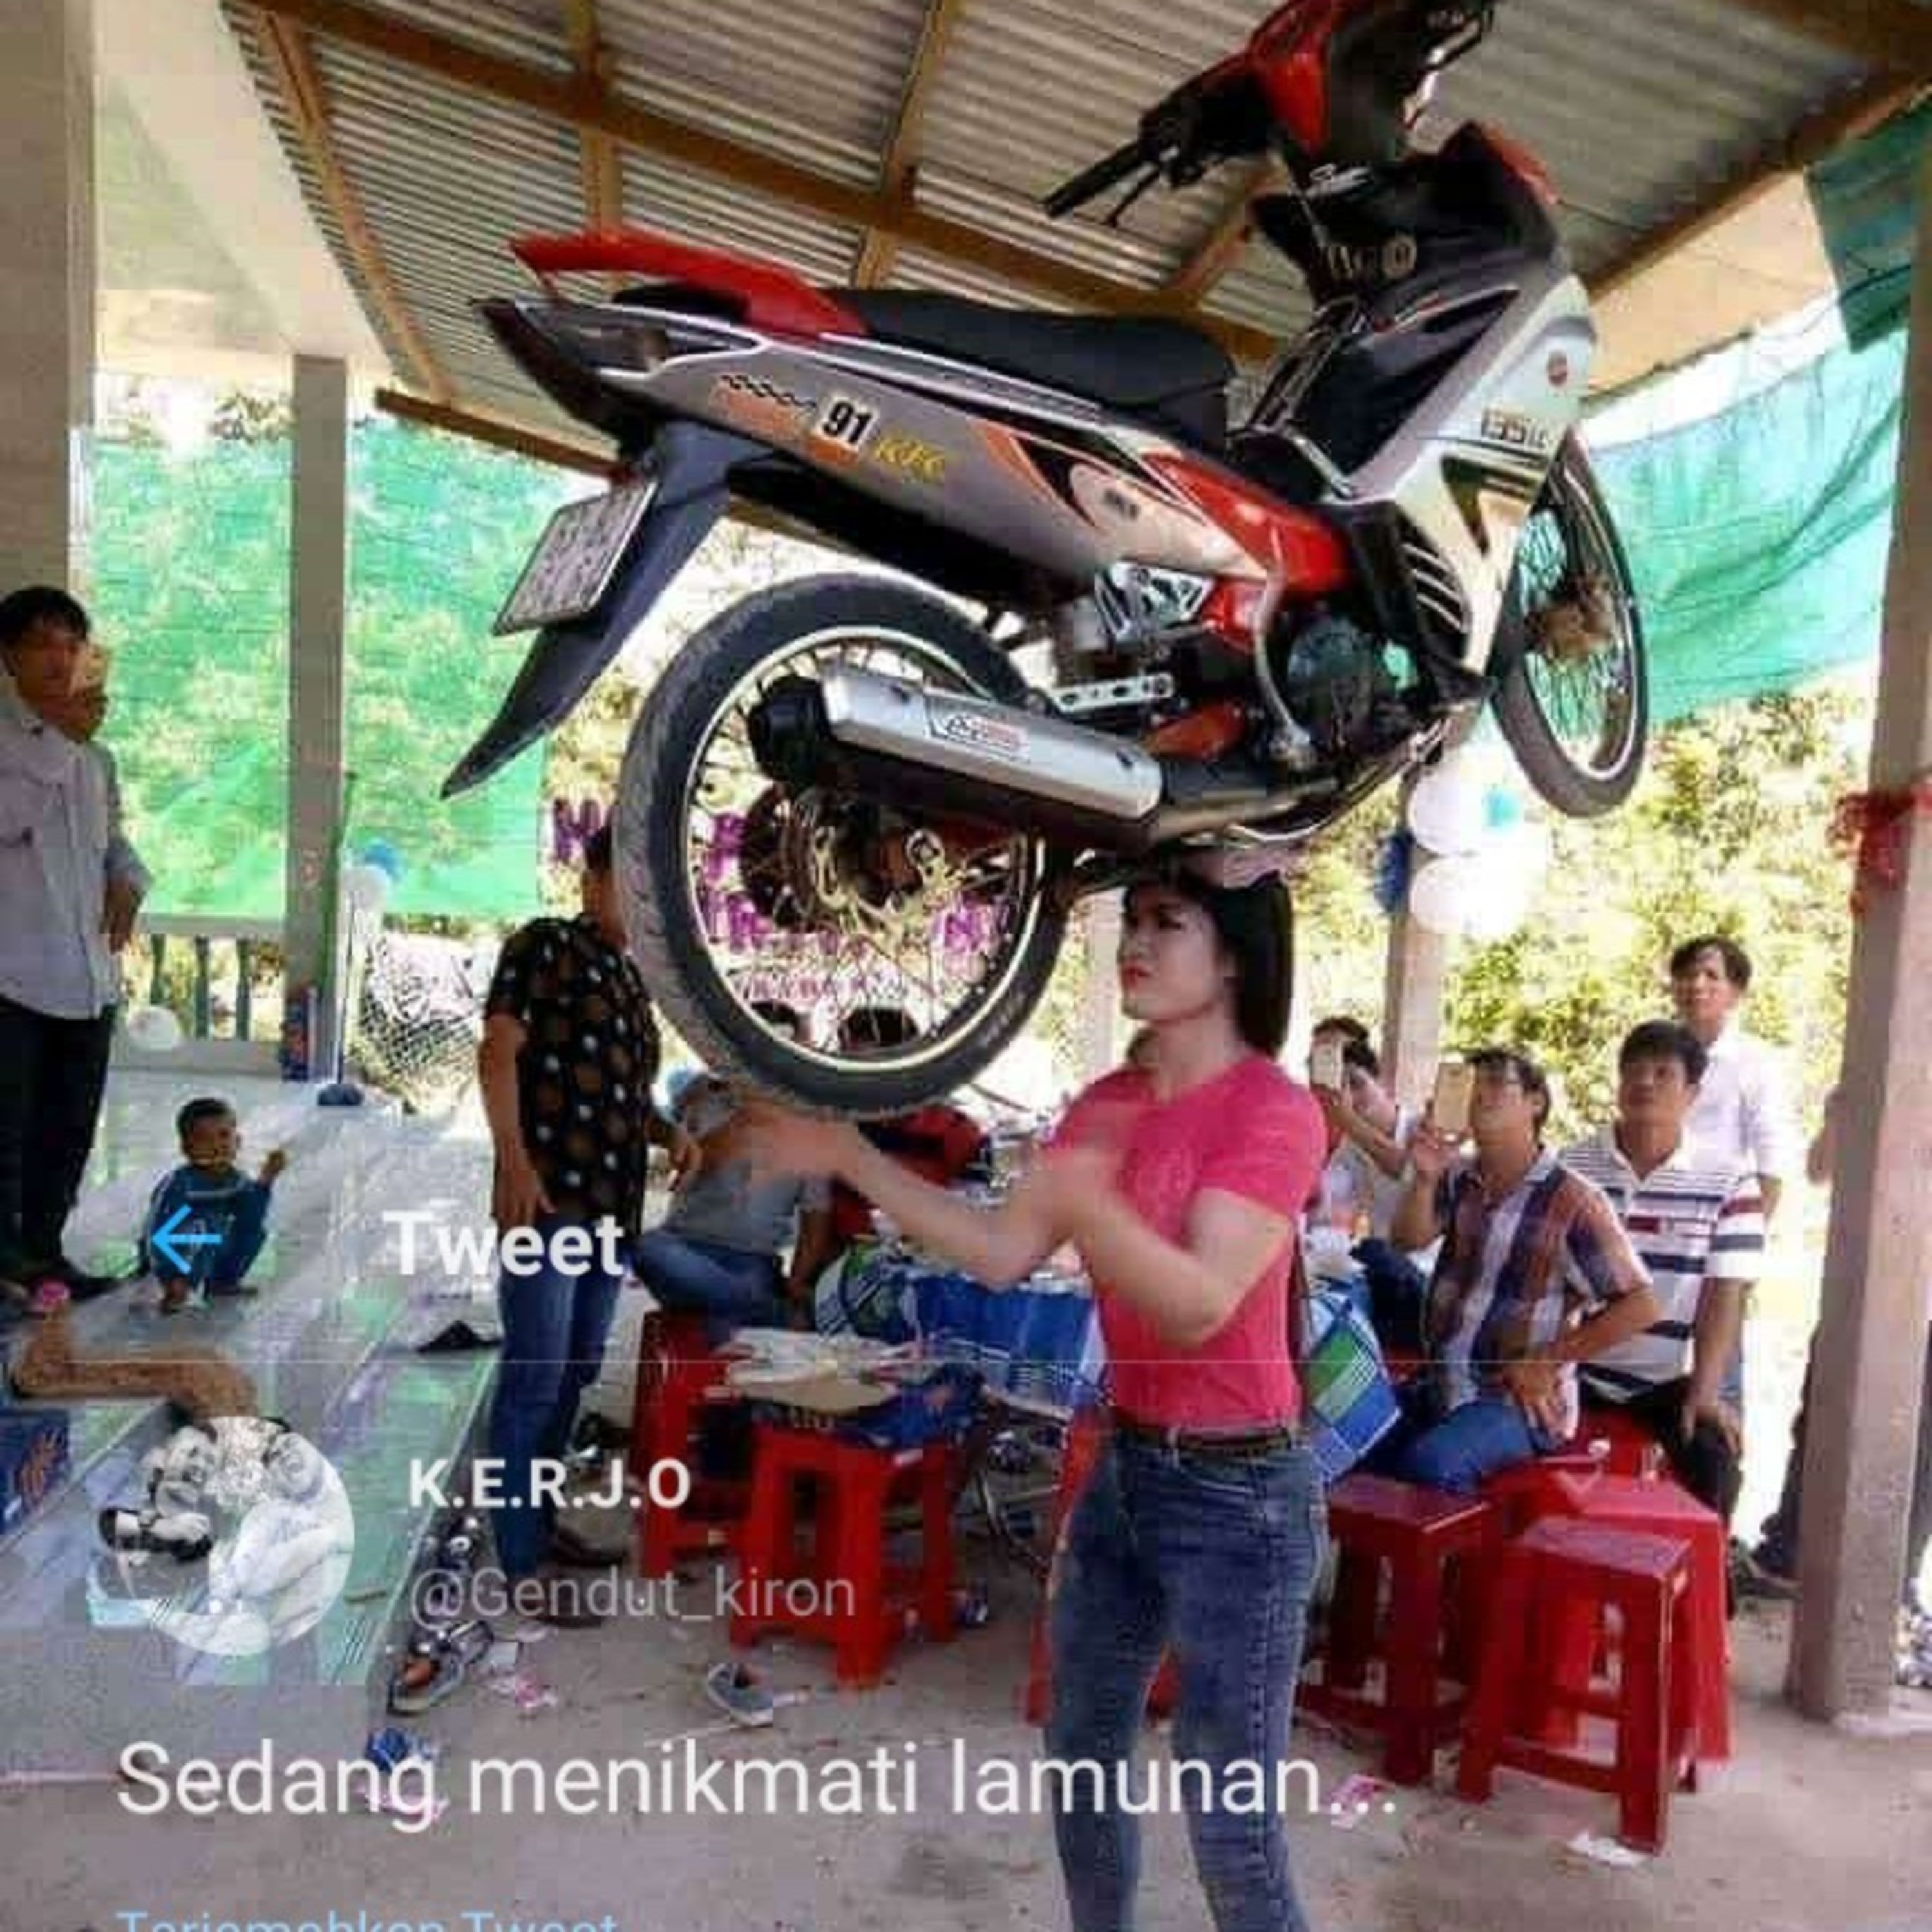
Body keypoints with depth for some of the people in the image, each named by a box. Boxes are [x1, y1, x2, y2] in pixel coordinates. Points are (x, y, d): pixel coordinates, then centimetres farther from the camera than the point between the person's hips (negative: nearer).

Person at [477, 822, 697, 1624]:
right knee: (536, 1377, -6)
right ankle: (523, 1564, 0)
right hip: (547, 1197, -8)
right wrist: (512, 1160, -23)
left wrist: (669, 1132, 10)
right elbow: (498, 1051, -12)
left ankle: (540, 1516, 31)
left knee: (576, 1373, 16)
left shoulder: (630, 976, 20)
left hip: (611, 1204, 9)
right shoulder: (544, 945, -3)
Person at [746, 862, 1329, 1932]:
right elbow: (1001, 1252, 1)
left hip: (1237, 1493, -7)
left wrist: (1090, 1208, -44)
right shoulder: (1109, 1103, 5)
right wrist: (853, 1157, -3)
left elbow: (1198, 1308, -26)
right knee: (1080, 1758, 21)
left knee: (1230, 1826, 2)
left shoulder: (1275, 1110, -17)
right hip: (1125, 1465, 8)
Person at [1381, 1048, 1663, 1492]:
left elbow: (1641, 1306, -10)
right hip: (1438, 1385, 5)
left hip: (1518, 1401, -5)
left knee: (1426, 1465, -30)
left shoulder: (1572, 1200, -10)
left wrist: (1549, 1362, -10)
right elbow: (1409, 1239, -7)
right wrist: (1425, 1177, -24)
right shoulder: (1457, 1178, 6)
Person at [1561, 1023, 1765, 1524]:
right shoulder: (1568, 1168, 0)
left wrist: (1704, 1391, -14)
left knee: (1712, 1459, -21)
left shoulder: (1728, 1185, -2)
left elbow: (1725, 1294, -5)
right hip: (1576, 1367, 0)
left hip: (1669, 1376, 0)